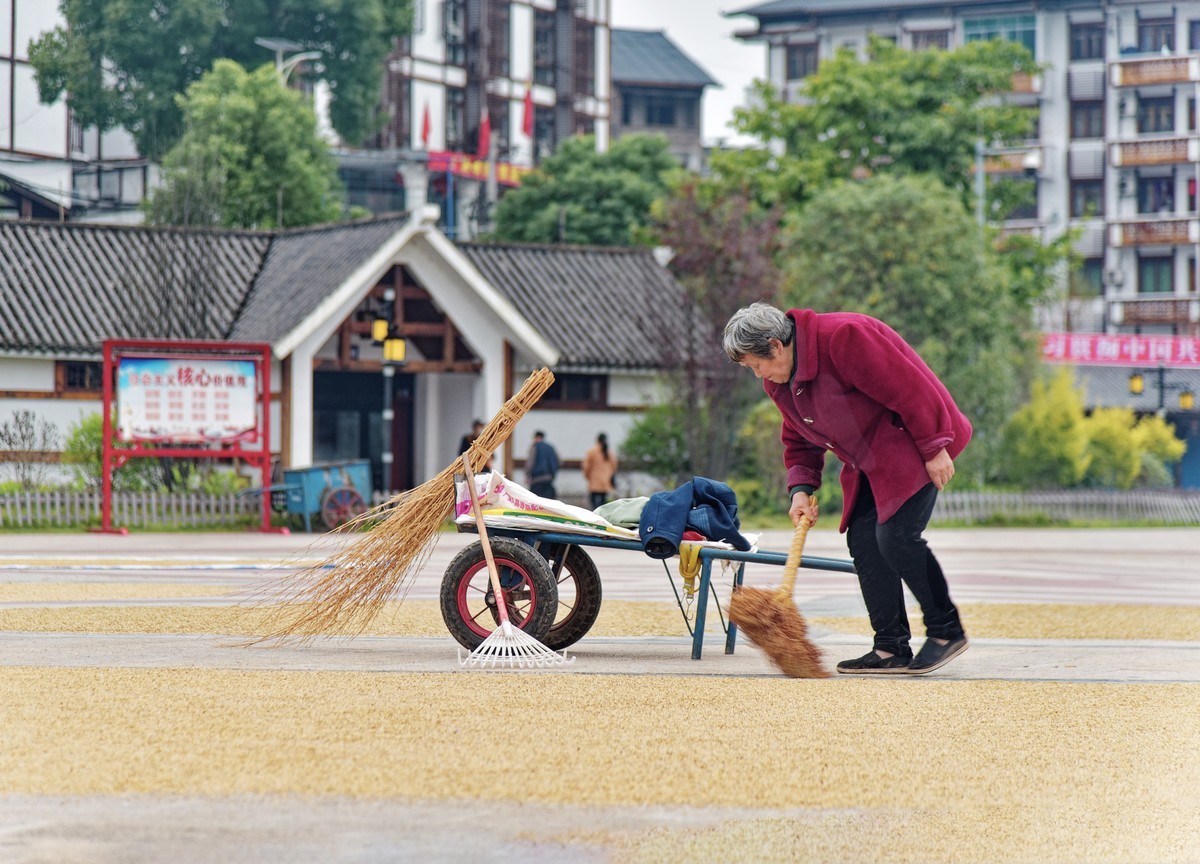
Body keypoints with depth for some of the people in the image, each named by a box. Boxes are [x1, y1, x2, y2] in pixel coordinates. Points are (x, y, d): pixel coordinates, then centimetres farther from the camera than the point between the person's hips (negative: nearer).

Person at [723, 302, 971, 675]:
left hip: (913, 445, -9)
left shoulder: (842, 337, -25)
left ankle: (946, 631, -6)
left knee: (897, 535, -19)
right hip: (870, 461, 9)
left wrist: (934, 448, -22)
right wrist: (801, 488, 1)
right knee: (863, 540, 0)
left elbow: (909, 387, -25)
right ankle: (891, 648, 3)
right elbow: (799, 441, 18)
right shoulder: (779, 382, 5)